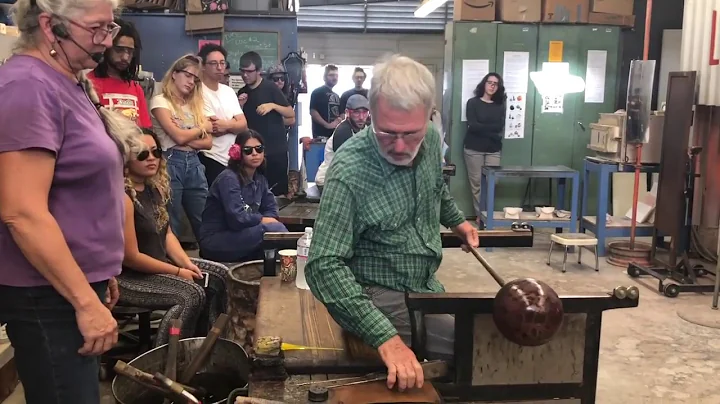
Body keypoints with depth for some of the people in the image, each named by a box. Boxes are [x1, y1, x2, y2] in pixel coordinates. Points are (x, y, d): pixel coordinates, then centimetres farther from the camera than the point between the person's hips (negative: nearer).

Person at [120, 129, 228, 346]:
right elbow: (130, 257, -23)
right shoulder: (123, 196, -23)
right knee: (192, 295, -25)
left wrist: (187, 264, -4)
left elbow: (166, 233, 12)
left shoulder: (154, 188, 5)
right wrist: (178, 272, -15)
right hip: (127, 276, -10)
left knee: (218, 276, 6)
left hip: (159, 264, 10)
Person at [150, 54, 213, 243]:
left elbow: (208, 142, 8)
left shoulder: (196, 104, 17)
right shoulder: (160, 101, -1)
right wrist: (203, 127, 3)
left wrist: (187, 139, -9)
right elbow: (178, 136, -13)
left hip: (194, 164, 6)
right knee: (171, 227, 2)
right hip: (171, 163, -5)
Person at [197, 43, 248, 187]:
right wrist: (233, 123, -4)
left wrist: (227, 125, -14)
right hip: (210, 160, -7)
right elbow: (213, 129, -17)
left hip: (233, 159, 7)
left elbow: (243, 125, 4)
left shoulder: (229, 91, 12)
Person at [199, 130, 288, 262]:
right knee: (274, 229, -23)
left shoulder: (260, 179, 8)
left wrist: (268, 219, -14)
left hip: (238, 236, 8)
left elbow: (271, 209, 9)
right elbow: (237, 218, -26)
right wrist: (262, 219, -10)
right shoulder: (228, 178, -17)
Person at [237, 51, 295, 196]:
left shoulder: (270, 88, -6)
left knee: (278, 189, -2)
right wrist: (240, 106, -4)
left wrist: (273, 105, -22)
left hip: (276, 149, -4)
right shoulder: (242, 93, 9)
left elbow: (291, 115, -7)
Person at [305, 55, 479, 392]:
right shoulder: (349, 172, -29)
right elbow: (324, 266, -32)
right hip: (380, 299, -7)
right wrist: (385, 336, -38)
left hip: (428, 286, 7)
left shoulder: (431, 140, -8)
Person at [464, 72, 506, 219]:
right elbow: (472, 126, -10)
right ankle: (480, 215, 6)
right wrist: (491, 130, -8)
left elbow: (500, 128, 0)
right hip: (474, 148, -2)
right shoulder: (473, 102, 2)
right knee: (476, 183, -1)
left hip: (493, 150, 2)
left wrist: (481, 127, -10)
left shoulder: (500, 105, 10)